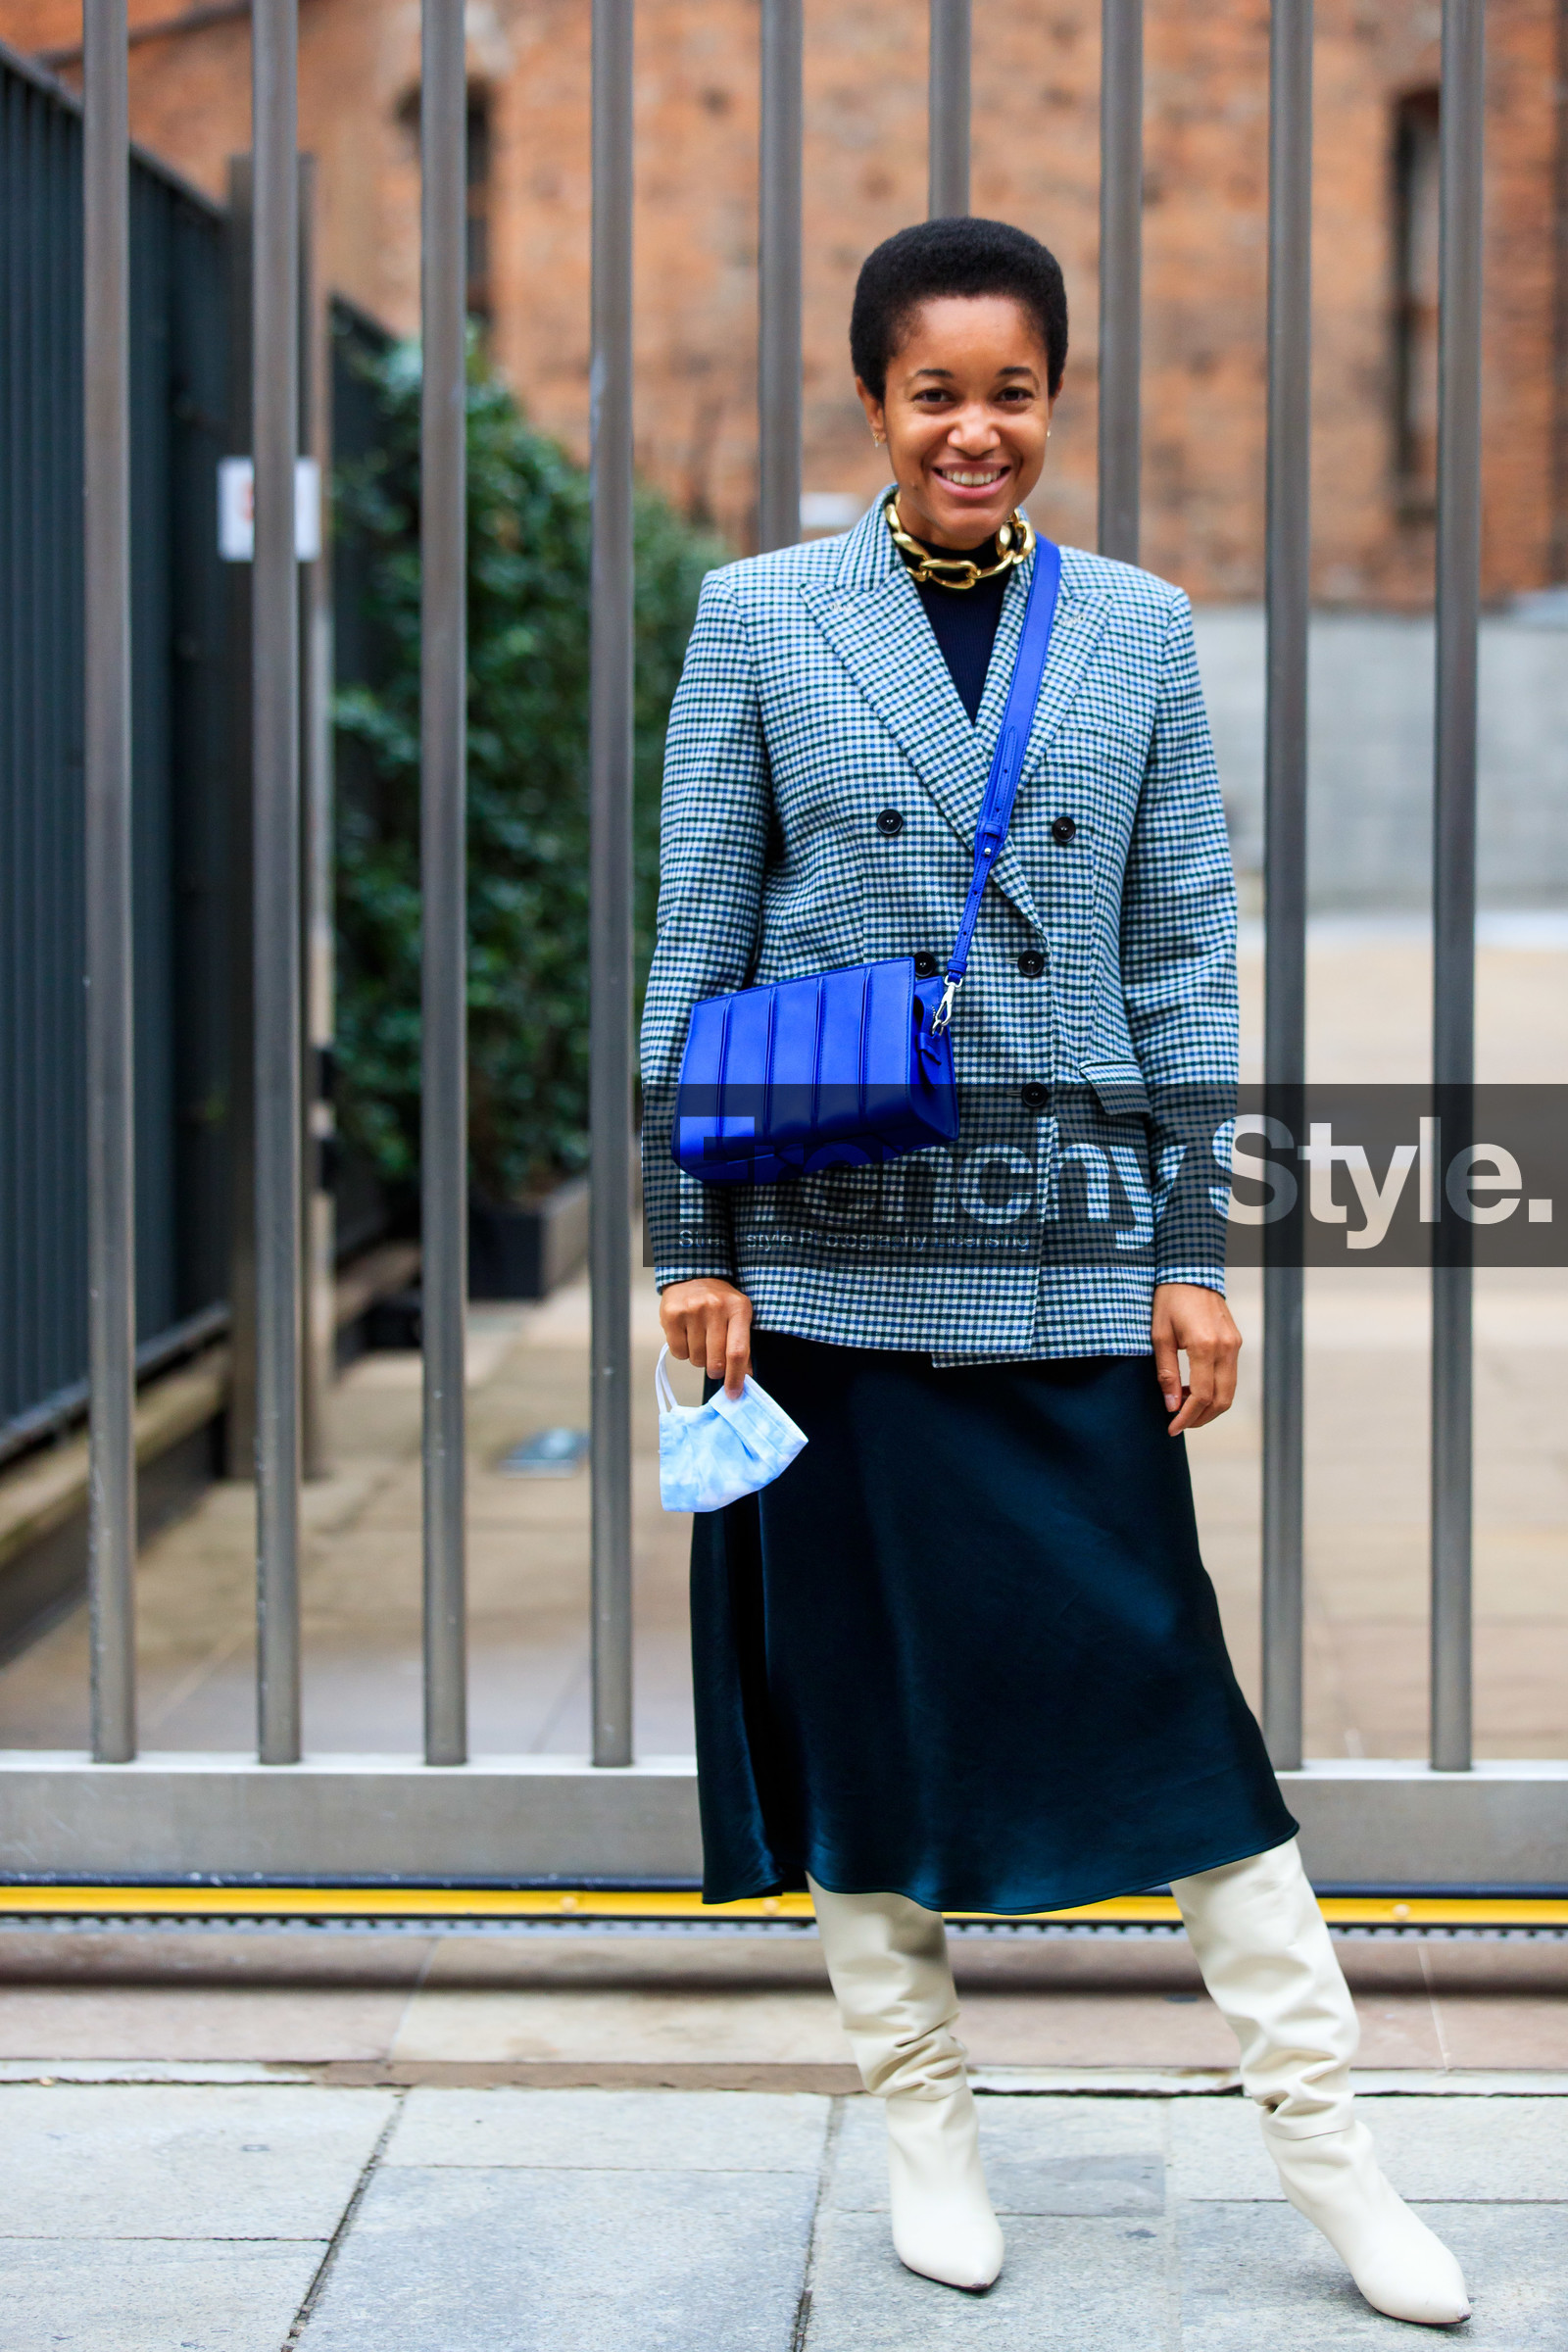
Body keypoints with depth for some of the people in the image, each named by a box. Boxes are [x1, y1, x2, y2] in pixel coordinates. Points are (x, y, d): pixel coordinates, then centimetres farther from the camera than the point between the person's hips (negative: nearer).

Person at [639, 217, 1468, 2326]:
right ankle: (920, 2106, 23)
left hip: (1073, 1254, 0)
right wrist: (690, 1243, -1)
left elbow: (1186, 964, 6)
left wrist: (1198, 1257, 1)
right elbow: (697, 950, 3)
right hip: (835, 1251, 0)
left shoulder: (1142, 631, 6)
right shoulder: (760, 619, 3)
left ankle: (1317, 2120, 14)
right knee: (857, 1681, 7)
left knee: (1162, 1675, 2)